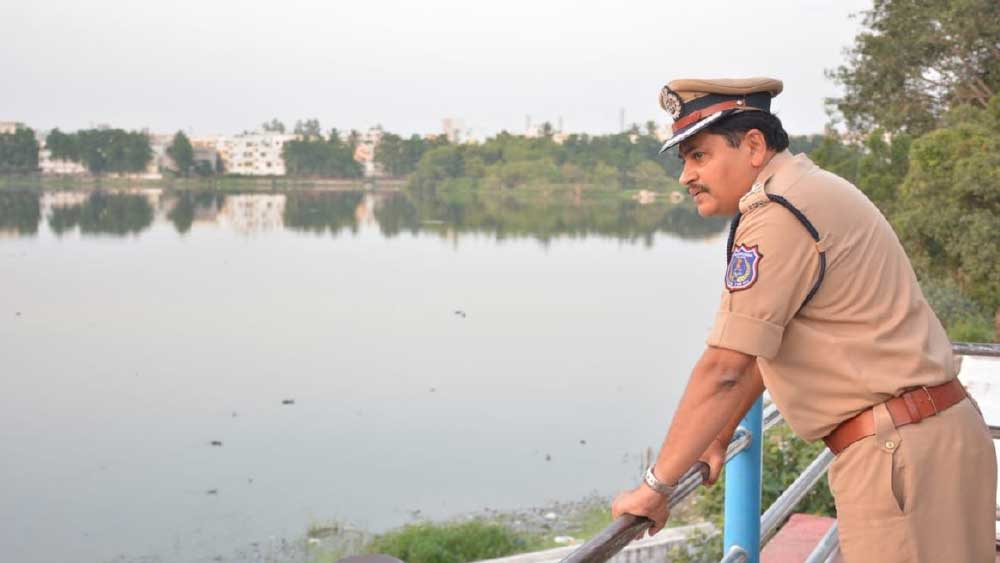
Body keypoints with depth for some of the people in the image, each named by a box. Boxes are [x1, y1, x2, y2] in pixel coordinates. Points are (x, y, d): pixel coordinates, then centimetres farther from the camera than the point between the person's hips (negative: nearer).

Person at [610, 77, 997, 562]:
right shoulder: (813, 191, 16)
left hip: (899, 449, -10)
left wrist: (656, 485, -12)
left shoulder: (777, 214, -16)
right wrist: (716, 441, 26)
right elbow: (763, 346, 22)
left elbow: (723, 368, -19)